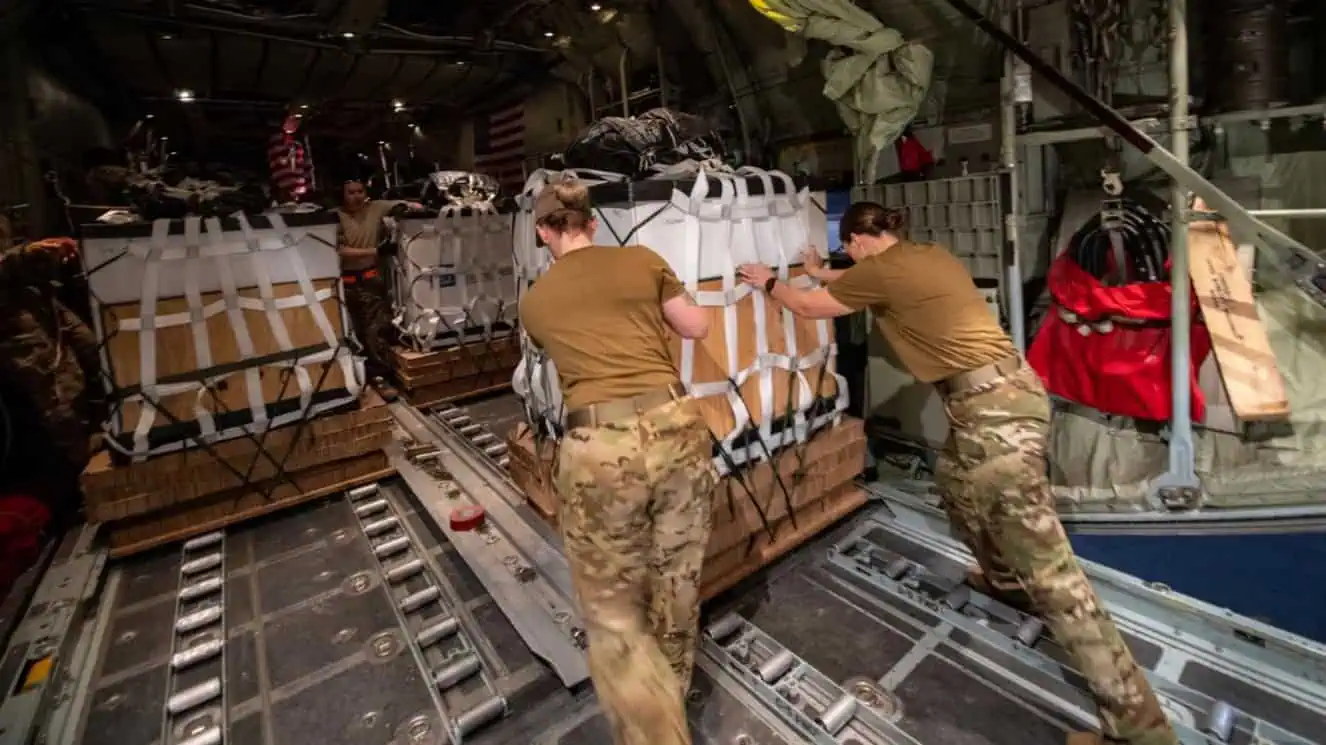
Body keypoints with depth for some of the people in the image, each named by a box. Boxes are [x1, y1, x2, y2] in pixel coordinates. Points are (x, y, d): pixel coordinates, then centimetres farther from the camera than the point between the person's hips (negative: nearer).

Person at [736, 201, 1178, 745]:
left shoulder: (882, 269, -8)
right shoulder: (928, 255, 15)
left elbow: (807, 307, 5)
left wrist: (769, 282, 23)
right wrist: (821, 272, 46)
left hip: (991, 407, -10)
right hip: (1005, 388, 10)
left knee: (1048, 567, -5)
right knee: (955, 478, 33)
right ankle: (1005, 578, 53)